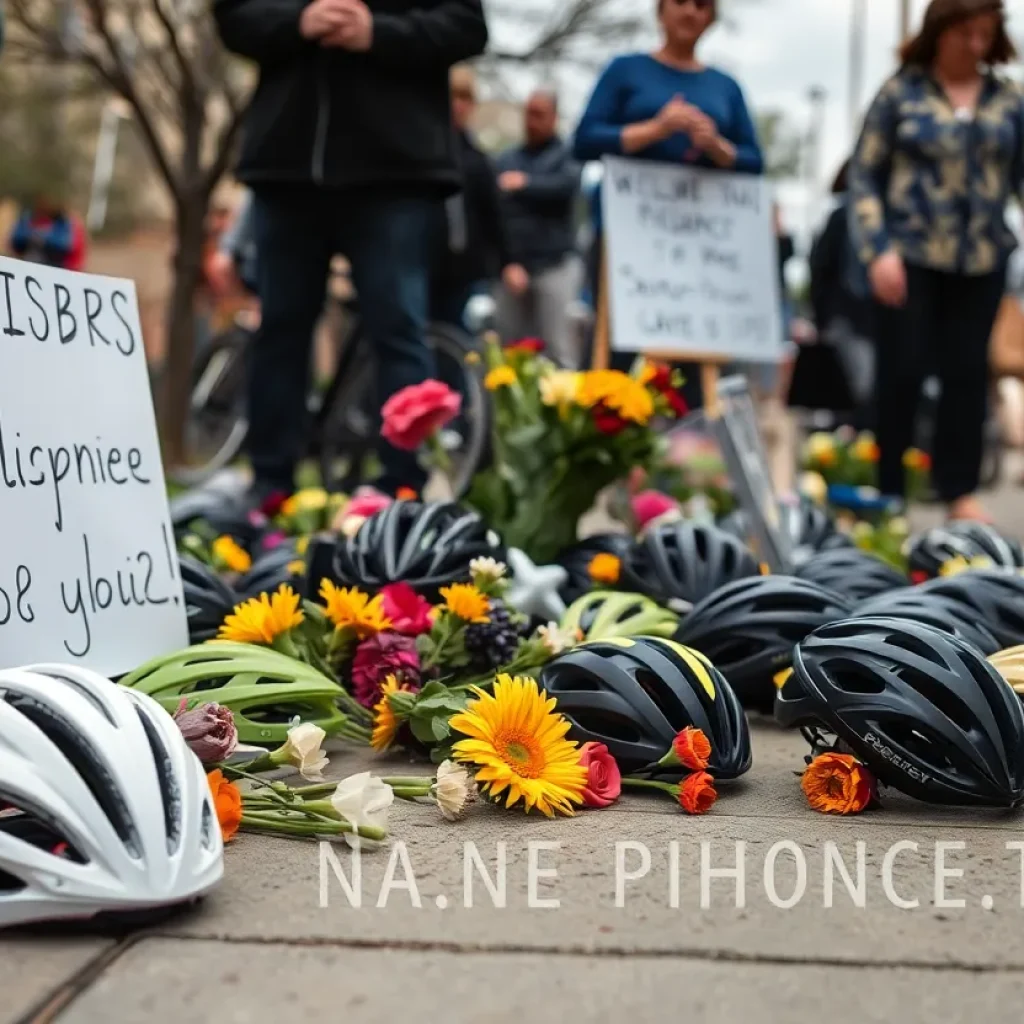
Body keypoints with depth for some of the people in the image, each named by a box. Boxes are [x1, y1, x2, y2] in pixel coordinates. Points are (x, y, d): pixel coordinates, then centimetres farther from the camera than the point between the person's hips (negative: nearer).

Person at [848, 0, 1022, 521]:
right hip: (910, 257, -3)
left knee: (968, 372, 6)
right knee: (901, 371, 1)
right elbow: (864, 176, 0)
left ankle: (960, 489, 17)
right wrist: (877, 251, -10)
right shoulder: (901, 93, 0)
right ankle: (886, 491, 13)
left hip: (981, 261, 3)